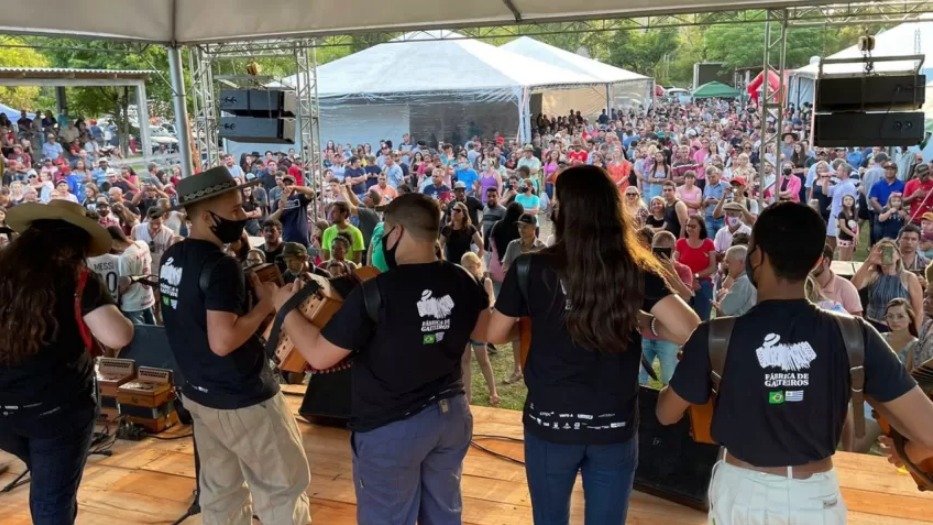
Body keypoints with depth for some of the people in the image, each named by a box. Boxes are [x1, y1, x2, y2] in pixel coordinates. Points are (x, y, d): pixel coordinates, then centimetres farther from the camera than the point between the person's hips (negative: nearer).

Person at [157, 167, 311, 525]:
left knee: (221, 490, 18)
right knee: (284, 486, 5)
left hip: (199, 393, 9)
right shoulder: (220, 266, -24)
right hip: (242, 399, -9)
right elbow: (223, 342, -30)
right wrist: (265, 304, -19)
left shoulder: (172, 258, 5)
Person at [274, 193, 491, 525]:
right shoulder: (462, 282, -5)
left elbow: (319, 355, -15)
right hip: (452, 413, 6)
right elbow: (483, 332, 12)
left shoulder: (376, 292, -21)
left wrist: (285, 307, -1)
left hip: (391, 428, -5)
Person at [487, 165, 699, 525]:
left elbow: (496, 334, 0)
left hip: (550, 424, -1)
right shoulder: (636, 271, -6)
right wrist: (642, 323, 3)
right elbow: (689, 331, -13)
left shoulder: (532, 268, -11)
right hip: (615, 427, 1)